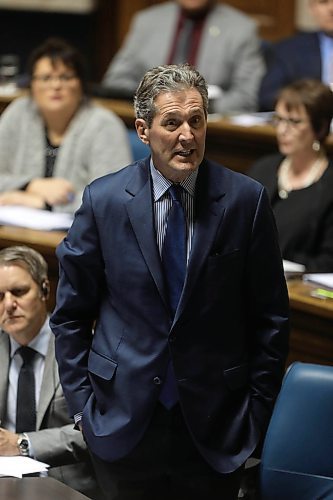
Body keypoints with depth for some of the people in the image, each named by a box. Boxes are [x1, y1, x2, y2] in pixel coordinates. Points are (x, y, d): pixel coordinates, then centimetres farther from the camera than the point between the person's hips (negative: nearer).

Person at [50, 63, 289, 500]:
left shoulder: (246, 200, -4)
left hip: (214, 430, 0)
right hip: (123, 424, 1)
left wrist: (257, 410, 0)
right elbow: (71, 313, 4)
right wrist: (82, 403, 0)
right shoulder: (103, 200, -3)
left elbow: (270, 316, 2)